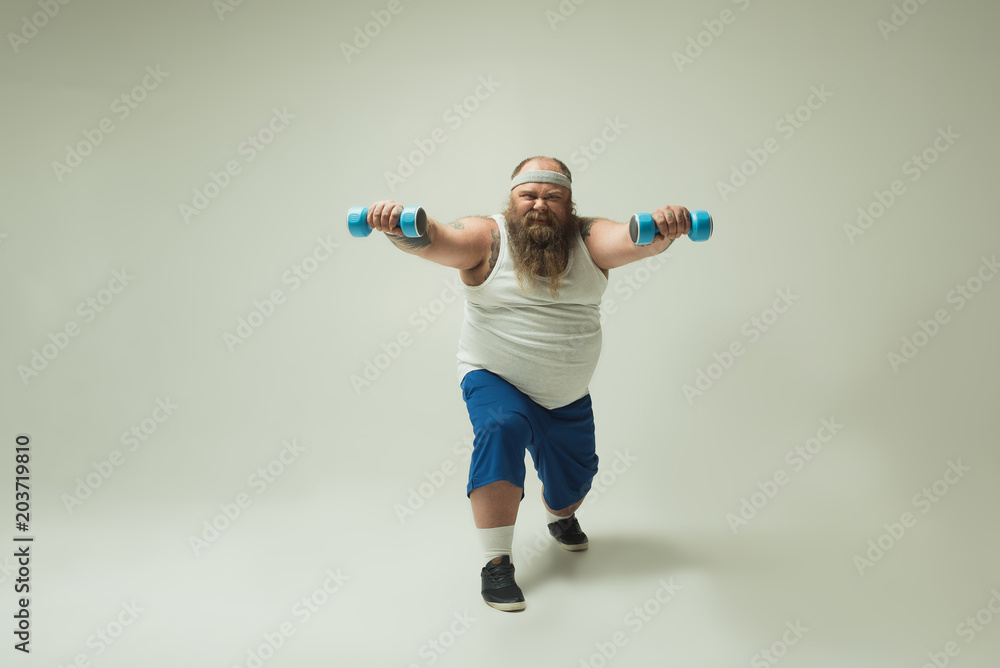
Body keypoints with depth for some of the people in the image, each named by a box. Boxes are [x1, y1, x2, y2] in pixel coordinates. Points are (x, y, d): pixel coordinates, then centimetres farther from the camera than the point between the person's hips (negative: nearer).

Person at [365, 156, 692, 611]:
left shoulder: (587, 240, -8)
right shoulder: (487, 238, -13)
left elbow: (634, 239, -27)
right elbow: (433, 239, -29)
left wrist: (663, 228, -50)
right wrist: (396, 227, -52)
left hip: (568, 395, 3)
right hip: (494, 378, -3)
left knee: (571, 483, 14)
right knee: (501, 429, -32)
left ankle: (561, 518, 53)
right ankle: (496, 564, -19)